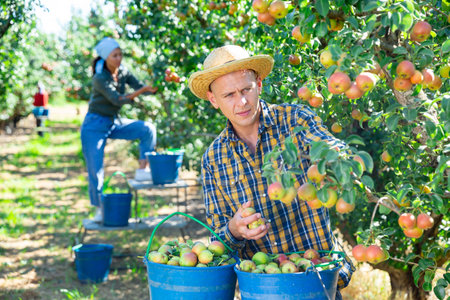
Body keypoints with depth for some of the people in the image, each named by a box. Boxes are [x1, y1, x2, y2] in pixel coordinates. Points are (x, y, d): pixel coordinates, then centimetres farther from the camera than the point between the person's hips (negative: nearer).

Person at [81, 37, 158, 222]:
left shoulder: (122, 72, -1)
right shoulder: (100, 78, -21)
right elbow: (117, 99, -31)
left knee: (148, 129, -14)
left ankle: (142, 171, -12)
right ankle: (99, 209, 9)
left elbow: (140, 87, -8)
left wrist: (154, 88, -29)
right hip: (95, 125, -6)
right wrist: (140, 91, -42)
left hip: (114, 123, 6)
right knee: (95, 170, -5)